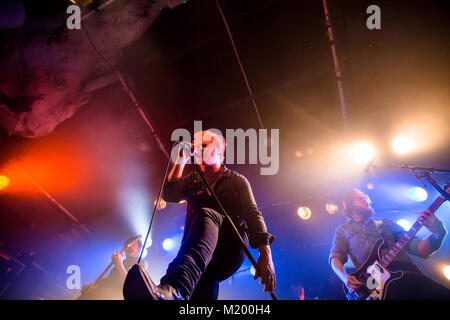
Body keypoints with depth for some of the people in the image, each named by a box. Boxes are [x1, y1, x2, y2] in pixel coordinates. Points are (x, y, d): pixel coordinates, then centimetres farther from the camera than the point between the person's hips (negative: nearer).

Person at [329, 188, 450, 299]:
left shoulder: (386, 224, 25)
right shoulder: (343, 230, 21)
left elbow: (421, 250, 17)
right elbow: (335, 258, 12)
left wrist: (438, 235, -4)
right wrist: (345, 278, -10)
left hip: (409, 274, 4)